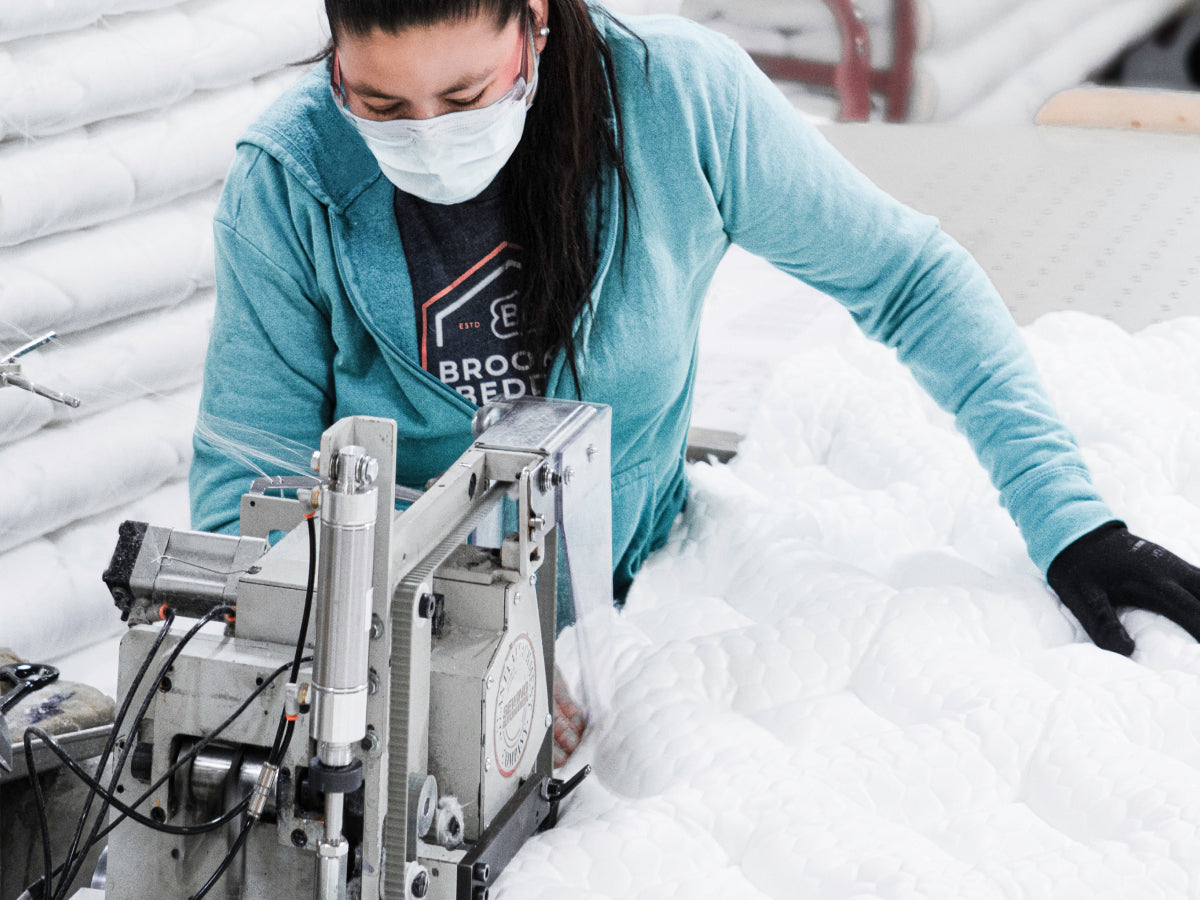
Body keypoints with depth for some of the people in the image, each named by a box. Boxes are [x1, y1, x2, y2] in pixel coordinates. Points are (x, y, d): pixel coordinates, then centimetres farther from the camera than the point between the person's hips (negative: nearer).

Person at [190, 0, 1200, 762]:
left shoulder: (679, 95, -16)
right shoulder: (288, 178, -16)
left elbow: (905, 276, -5)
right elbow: (245, 484, -10)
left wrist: (1070, 519, -12)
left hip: (635, 586, 1)